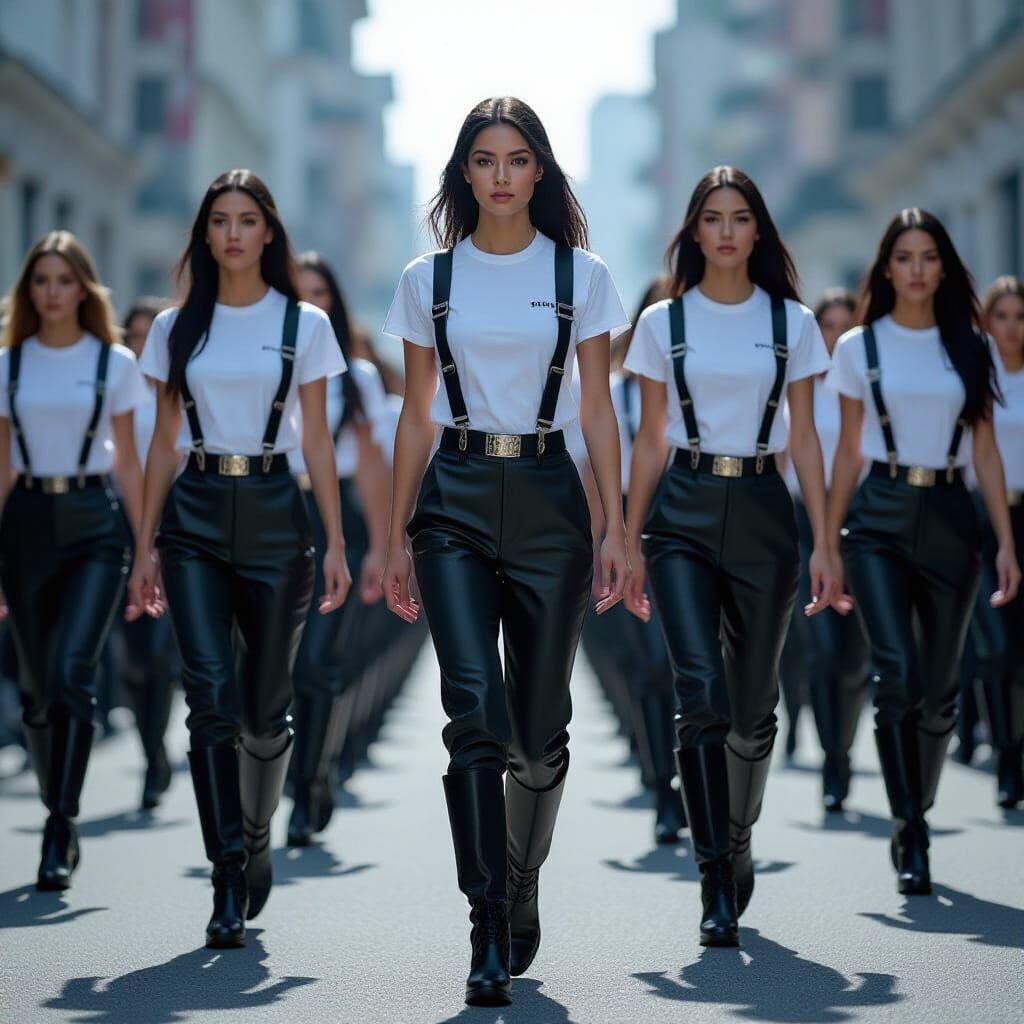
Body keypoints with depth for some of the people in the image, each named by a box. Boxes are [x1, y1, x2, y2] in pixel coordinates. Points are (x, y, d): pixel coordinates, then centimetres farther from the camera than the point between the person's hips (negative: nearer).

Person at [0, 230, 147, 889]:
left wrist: (146, 551, 2)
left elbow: (128, 463, 6)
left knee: (72, 669, -18)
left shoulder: (114, 362, 3)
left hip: (96, 520, -3)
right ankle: (62, 818, 24)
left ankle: (60, 834, -18)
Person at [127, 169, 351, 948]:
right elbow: (164, 443, 10)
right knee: (211, 694, -12)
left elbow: (317, 441, 4)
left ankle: (256, 833, 32)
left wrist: (336, 543, -1)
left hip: (273, 511, 0)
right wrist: (146, 548, 6)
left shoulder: (304, 324, 5)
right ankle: (228, 885, -11)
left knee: (265, 703, 4)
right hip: (195, 515, 0)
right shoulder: (177, 328, 8)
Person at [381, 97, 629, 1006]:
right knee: (475, 710, -14)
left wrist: (616, 527, -2)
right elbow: (415, 418, 10)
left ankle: (521, 891, 28)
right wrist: (397, 539, 8)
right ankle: (491, 933, -13)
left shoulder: (580, 274, 5)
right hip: (455, 499, 0)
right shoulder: (429, 280, 7)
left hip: (547, 495, 0)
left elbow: (598, 410, 5)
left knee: (540, 722, 5)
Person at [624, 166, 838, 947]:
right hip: (683, 511, -1)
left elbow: (805, 438, 6)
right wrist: (630, 543, 6)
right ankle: (718, 887, -14)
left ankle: (737, 848, 29)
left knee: (753, 703, 7)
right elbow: (650, 441, 8)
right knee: (702, 690, -14)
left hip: (763, 509, 1)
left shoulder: (792, 322, 6)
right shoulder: (664, 322, 5)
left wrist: (825, 544, 1)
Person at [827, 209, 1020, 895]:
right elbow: (849, 450, 9)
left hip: (951, 516, 2)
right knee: (897, 672, -17)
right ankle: (911, 837, -13)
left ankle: (915, 818, 25)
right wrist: (827, 542, 6)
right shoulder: (860, 346, 5)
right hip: (880, 516, -2)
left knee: (938, 688, 5)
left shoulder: (968, 347, 8)